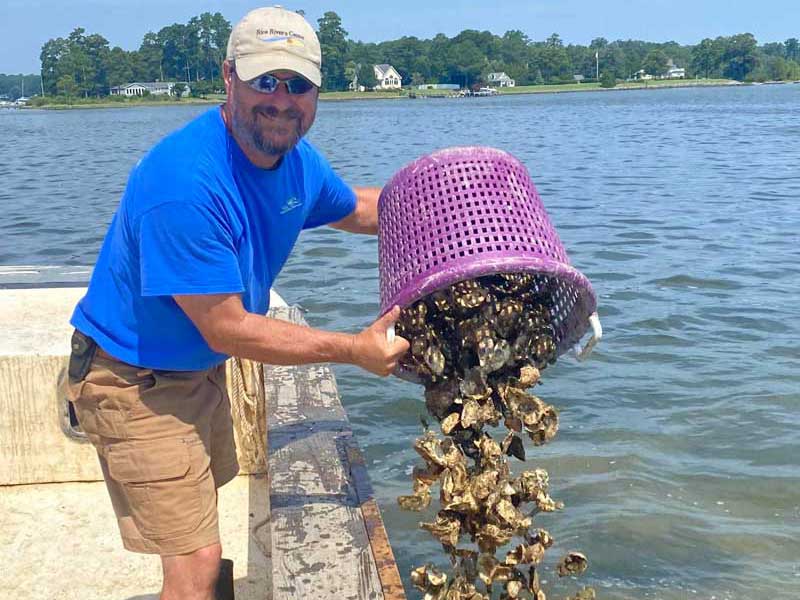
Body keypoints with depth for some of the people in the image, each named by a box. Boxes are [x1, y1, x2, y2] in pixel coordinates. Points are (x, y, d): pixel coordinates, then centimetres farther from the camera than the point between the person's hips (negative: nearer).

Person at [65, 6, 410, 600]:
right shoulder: (185, 181, -33)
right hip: (134, 381, -8)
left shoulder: (297, 159, -6)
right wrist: (353, 348, -24)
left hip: (201, 369, 9)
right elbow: (227, 329, -29)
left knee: (200, 509, 28)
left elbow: (355, 208, 16)